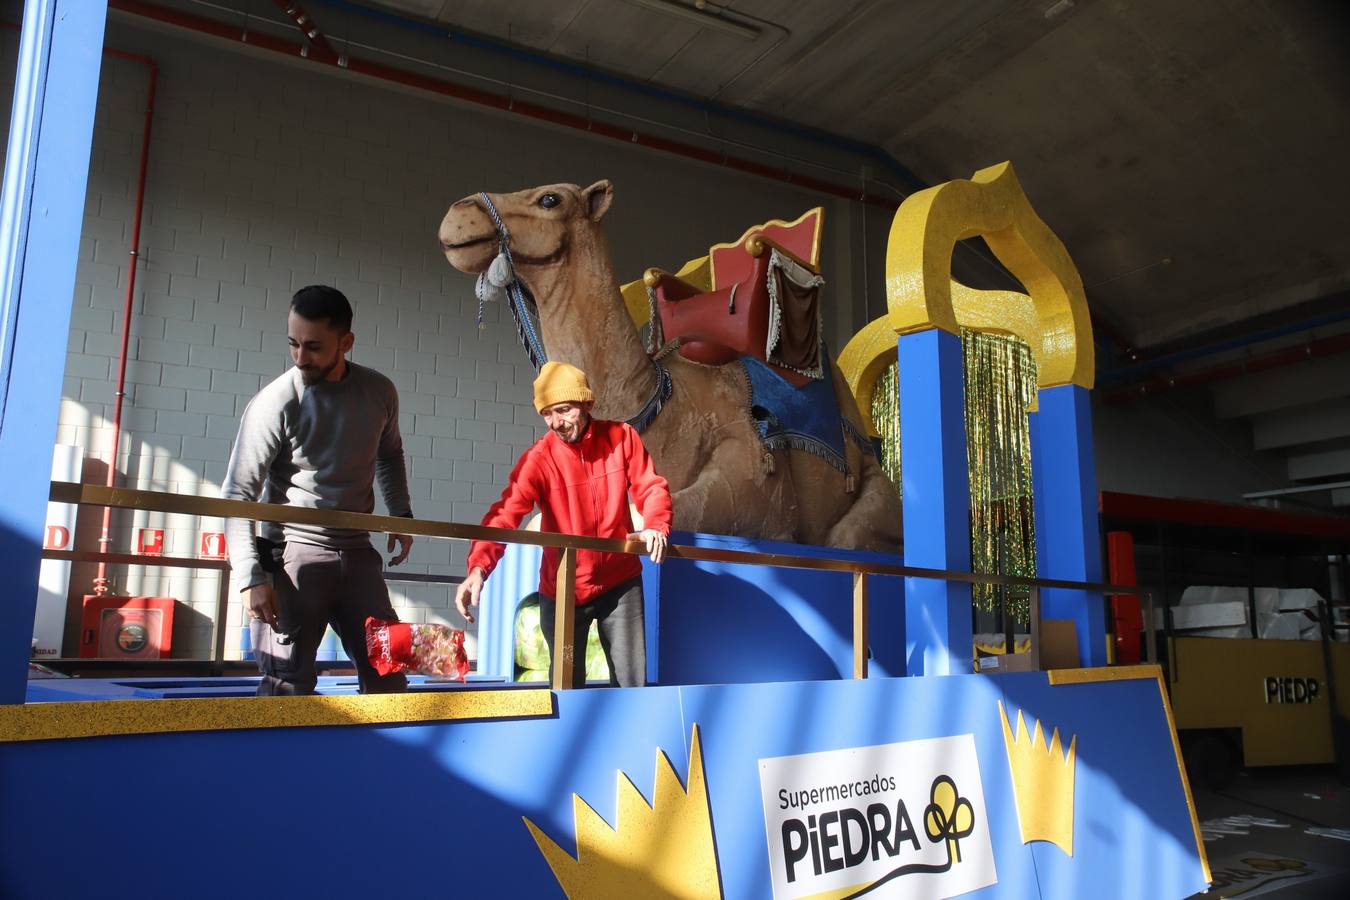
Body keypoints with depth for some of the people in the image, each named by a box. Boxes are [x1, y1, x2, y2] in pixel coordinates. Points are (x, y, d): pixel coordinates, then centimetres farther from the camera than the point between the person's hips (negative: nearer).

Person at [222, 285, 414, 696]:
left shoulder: (380, 393, 0)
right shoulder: (276, 403, -12)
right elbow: (237, 496, -11)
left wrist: (401, 513, 12)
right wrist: (250, 578, -17)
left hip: (358, 552, 4)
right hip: (294, 551, -4)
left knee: (389, 675, 6)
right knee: (288, 684, -7)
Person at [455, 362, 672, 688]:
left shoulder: (622, 437, -7)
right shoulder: (538, 458, -15)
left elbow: (651, 487, -4)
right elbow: (505, 513, -26)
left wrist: (655, 526, -26)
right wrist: (479, 566, -43)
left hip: (621, 582, 1)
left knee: (632, 682, 6)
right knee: (567, 686, 9)